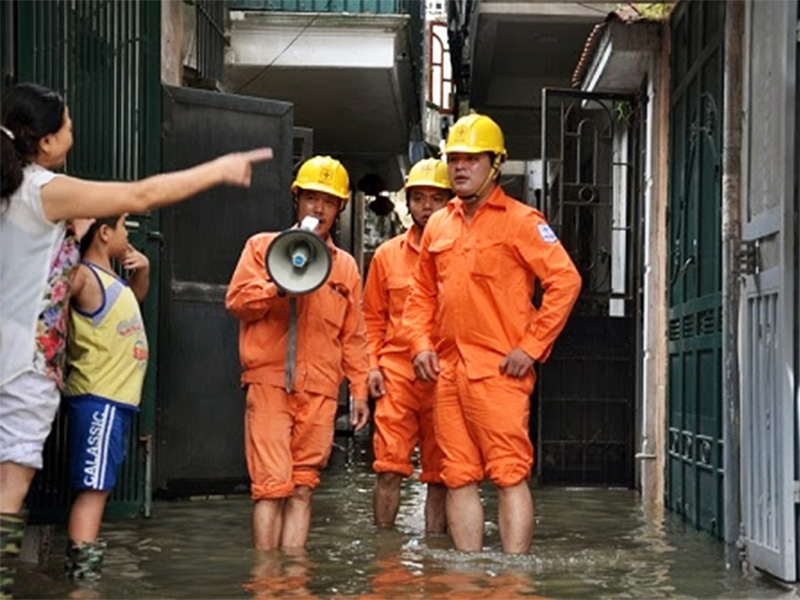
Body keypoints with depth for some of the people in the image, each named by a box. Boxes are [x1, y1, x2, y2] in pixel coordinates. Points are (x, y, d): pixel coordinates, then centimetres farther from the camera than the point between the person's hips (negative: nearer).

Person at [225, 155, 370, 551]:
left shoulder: (346, 266, 19)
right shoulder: (263, 246, 11)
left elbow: (353, 336, 20)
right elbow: (236, 300, 1)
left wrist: (359, 390, 14)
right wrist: (279, 288, -14)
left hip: (320, 390, 3)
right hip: (269, 383, -3)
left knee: (302, 489, 1)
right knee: (272, 485, -10)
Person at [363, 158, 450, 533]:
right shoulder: (387, 255, 11)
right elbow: (373, 317, 15)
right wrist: (372, 365, 3)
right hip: (397, 373, 1)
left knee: (440, 473, 6)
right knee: (389, 468, -4)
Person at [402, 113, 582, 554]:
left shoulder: (520, 221, -2)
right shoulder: (438, 225, 17)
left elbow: (565, 280, -8)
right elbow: (421, 294, 24)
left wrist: (531, 348, -11)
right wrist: (421, 344, 8)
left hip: (500, 372, -6)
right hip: (448, 370, 6)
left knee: (509, 475, -8)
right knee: (458, 477, 7)